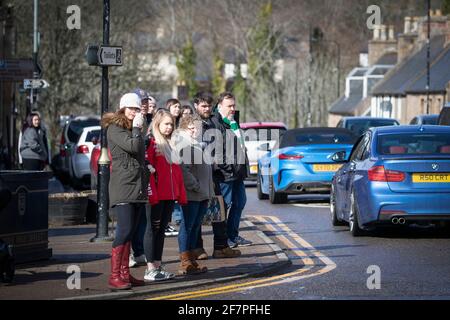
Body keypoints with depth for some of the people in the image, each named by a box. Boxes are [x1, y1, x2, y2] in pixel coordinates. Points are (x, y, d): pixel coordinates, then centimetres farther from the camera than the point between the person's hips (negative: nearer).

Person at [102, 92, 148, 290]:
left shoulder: (134, 130, 22)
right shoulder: (115, 128, -6)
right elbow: (133, 146, -20)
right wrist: (137, 128, -6)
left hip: (138, 187, 9)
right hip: (123, 186, -9)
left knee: (130, 232, 8)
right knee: (125, 231, -15)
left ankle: (124, 274, 11)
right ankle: (114, 276, -15)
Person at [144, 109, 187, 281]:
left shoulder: (171, 144, 17)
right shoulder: (151, 143, -8)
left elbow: (177, 171, 18)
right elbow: (147, 169, -15)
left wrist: (181, 194, 14)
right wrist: (151, 193, -21)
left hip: (170, 196, 8)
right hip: (156, 195, -8)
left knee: (161, 229, 10)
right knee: (153, 229, -5)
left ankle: (158, 266, 15)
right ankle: (150, 269, -4)